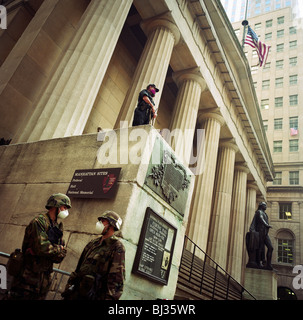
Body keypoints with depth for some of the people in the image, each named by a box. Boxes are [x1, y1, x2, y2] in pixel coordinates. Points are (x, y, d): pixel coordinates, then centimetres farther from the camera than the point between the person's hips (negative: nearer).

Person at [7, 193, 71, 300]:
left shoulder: (58, 227, 10)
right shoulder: (40, 221, -14)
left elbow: (62, 255, 2)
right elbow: (42, 247, -27)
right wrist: (58, 249, -8)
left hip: (45, 278, 8)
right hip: (29, 276, -7)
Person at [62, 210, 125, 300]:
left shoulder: (117, 248, -12)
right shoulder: (93, 243, 11)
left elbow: (117, 278, -17)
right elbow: (79, 266, 17)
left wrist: (110, 298, -22)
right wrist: (69, 285, 15)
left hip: (93, 296, -6)